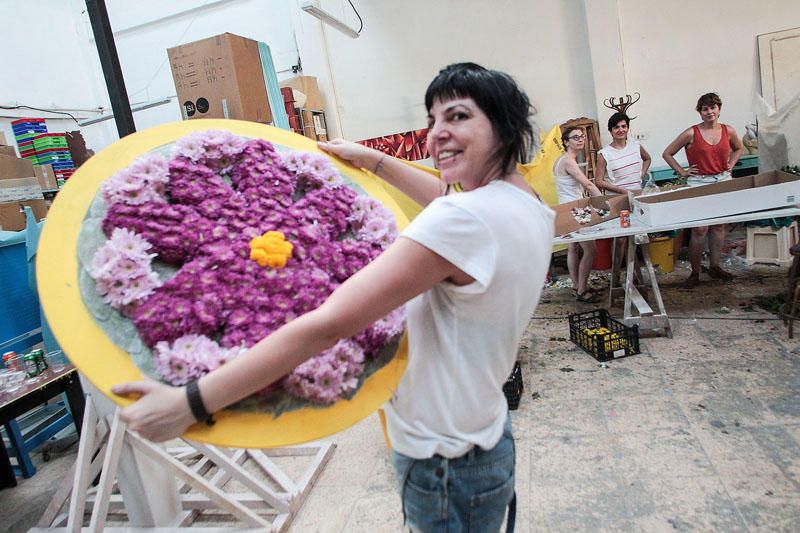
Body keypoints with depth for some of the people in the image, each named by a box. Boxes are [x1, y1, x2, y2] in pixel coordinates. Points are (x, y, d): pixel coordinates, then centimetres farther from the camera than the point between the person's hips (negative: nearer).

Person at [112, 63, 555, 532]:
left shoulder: (464, 220, -30)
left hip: (444, 462, -8)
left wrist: (189, 403, -25)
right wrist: (374, 160, 20)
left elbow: (327, 326, -32)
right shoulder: (527, 203, -1)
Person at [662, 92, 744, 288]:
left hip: (723, 182, 5)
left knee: (719, 226, 10)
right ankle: (695, 273, 4)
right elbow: (667, 154, -2)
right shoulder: (691, 133, -8)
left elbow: (739, 148, 26)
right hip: (699, 184, -4)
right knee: (700, 229, -7)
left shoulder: (728, 131, 5)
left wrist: (730, 164, 10)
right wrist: (682, 172, -5)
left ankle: (714, 266, 23)